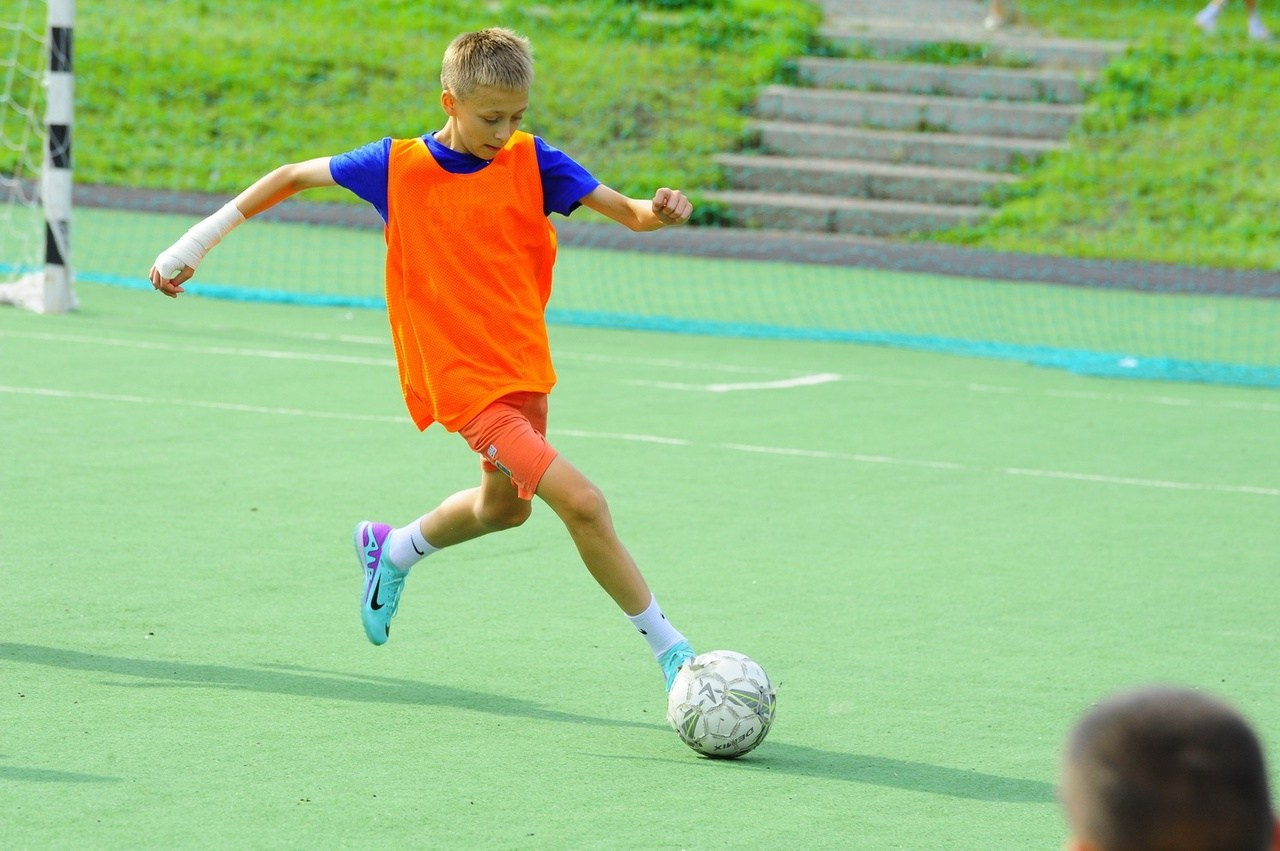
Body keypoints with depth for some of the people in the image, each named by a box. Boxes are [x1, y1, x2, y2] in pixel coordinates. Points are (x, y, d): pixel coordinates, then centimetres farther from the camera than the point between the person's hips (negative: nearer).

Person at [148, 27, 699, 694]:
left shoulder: (531, 161, -2)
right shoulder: (398, 167, -7)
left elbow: (628, 212, -4)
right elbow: (292, 176, 6)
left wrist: (658, 210, -29)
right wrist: (196, 243, 8)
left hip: (524, 367, 6)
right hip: (464, 382, -6)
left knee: (505, 505, 27)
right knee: (581, 502, -19)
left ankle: (391, 551, 56)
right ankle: (668, 650, -8)